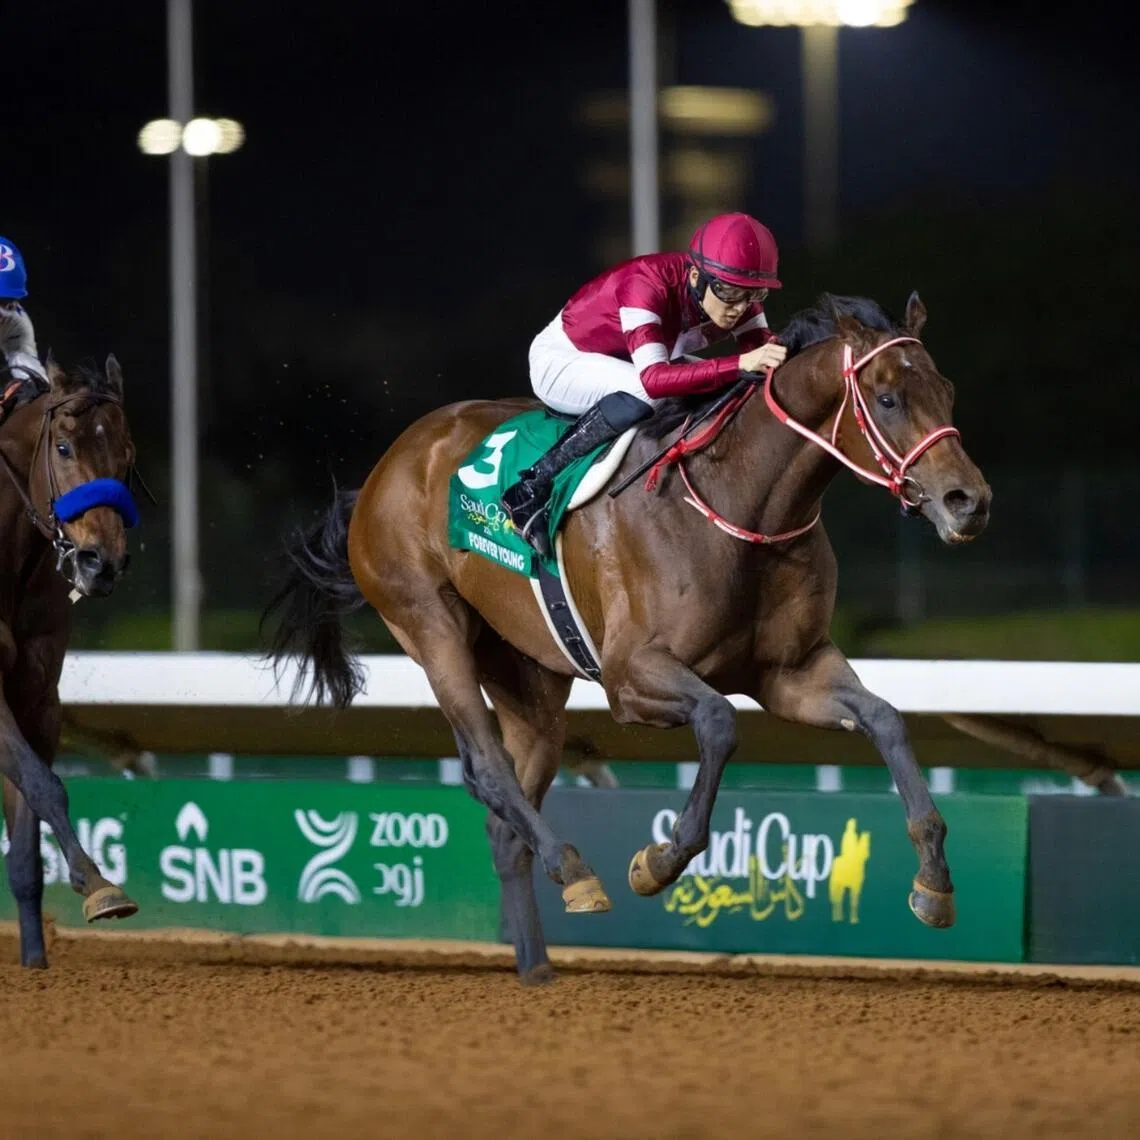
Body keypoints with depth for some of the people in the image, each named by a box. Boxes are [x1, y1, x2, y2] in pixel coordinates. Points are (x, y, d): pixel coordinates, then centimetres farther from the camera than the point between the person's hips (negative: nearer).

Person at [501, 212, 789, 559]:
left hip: (622, 362, 8)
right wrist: (741, 364, -59)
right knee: (642, 396, -36)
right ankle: (532, 490, -27)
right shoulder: (647, 286, -38)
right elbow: (653, 379, -50)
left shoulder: (736, 296, -18)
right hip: (560, 362, -8)